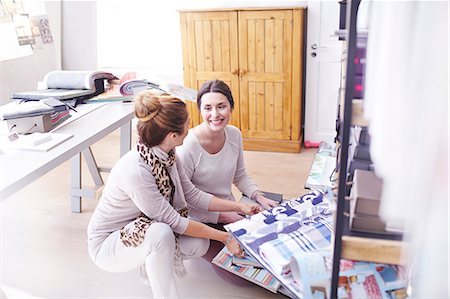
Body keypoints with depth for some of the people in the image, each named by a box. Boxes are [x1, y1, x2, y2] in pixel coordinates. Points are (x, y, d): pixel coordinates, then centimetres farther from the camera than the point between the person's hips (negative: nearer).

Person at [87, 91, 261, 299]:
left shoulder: (166, 155, -10)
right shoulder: (135, 171, -35)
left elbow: (192, 195, -1)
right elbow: (173, 220, -28)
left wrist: (239, 208, -1)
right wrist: (225, 237, -21)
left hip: (140, 229, 8)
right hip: (107, 244, -7)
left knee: (198, 244, -12)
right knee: (161, 233, -36)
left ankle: (150, 267, 14)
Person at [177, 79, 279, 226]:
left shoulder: (234, 135, -3)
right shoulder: (187, 147, -23)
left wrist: (259, 197, -2)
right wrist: (219, 216, -18)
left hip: (231, 211, 7)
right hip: (200, 222, -6)